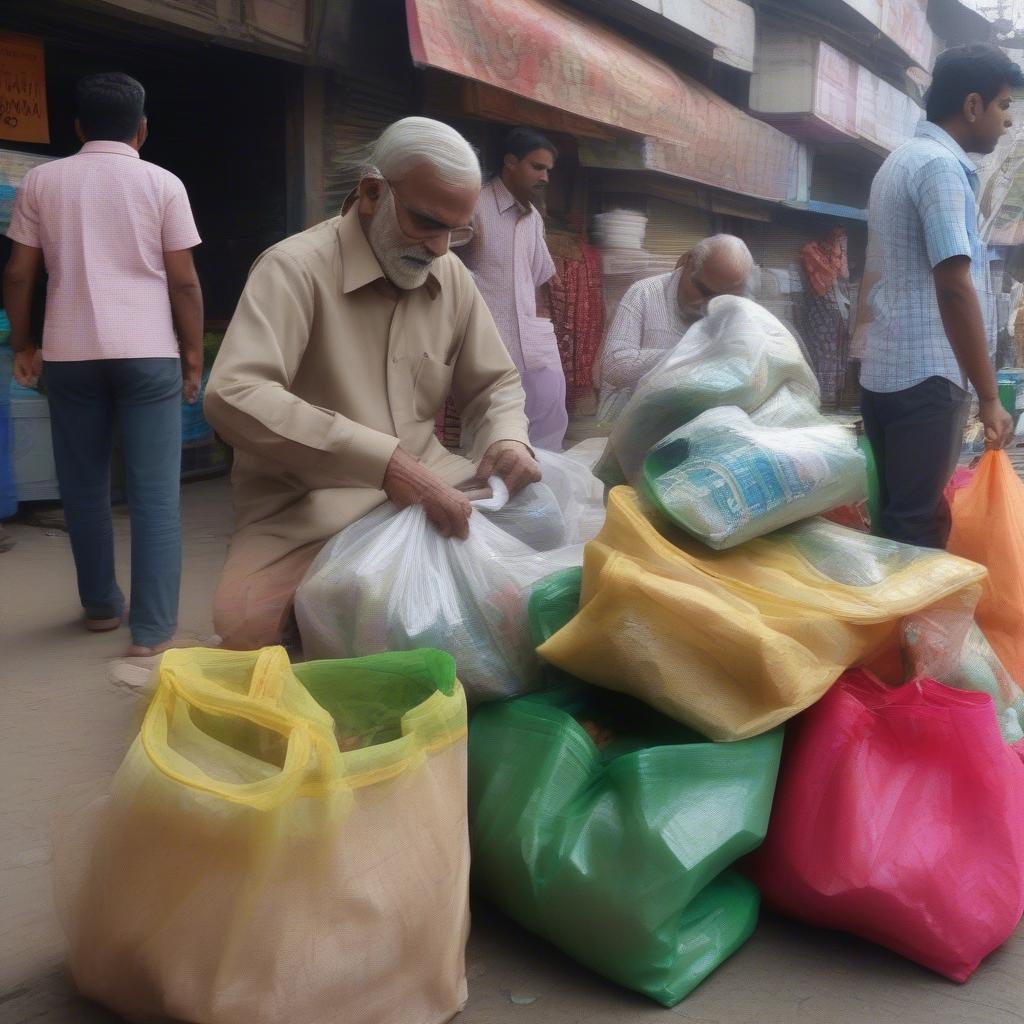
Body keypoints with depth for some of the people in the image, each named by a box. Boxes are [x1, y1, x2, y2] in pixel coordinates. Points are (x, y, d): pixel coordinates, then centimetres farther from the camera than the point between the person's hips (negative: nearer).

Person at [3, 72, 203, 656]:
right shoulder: (162, 183, 1)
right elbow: (184, 281, -3)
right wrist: (194, 354, 6)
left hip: (70, 353, 2)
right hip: (149, 352, -2)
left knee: (84, 487, 14)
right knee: (155, 494, -2)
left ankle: (102, 605, 26)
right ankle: (153, 628, -5)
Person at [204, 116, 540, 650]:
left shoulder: (452, 276, 8)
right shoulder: (295, 268, -13)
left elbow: (493, 383, 18)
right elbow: (233, 397, -27)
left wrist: (509, 439, -8)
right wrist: (384, 460, -35)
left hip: (424, 486, 6)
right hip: (306, 503, -5)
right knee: (248, 623, -32)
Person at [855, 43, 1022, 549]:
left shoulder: (900, 160, 19)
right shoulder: (941, 166, -11)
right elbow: (954, 288, -19)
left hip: (886, 370, 10)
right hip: (926, 376, -10)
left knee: (896, 518, 13)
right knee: (919, 529, -5)